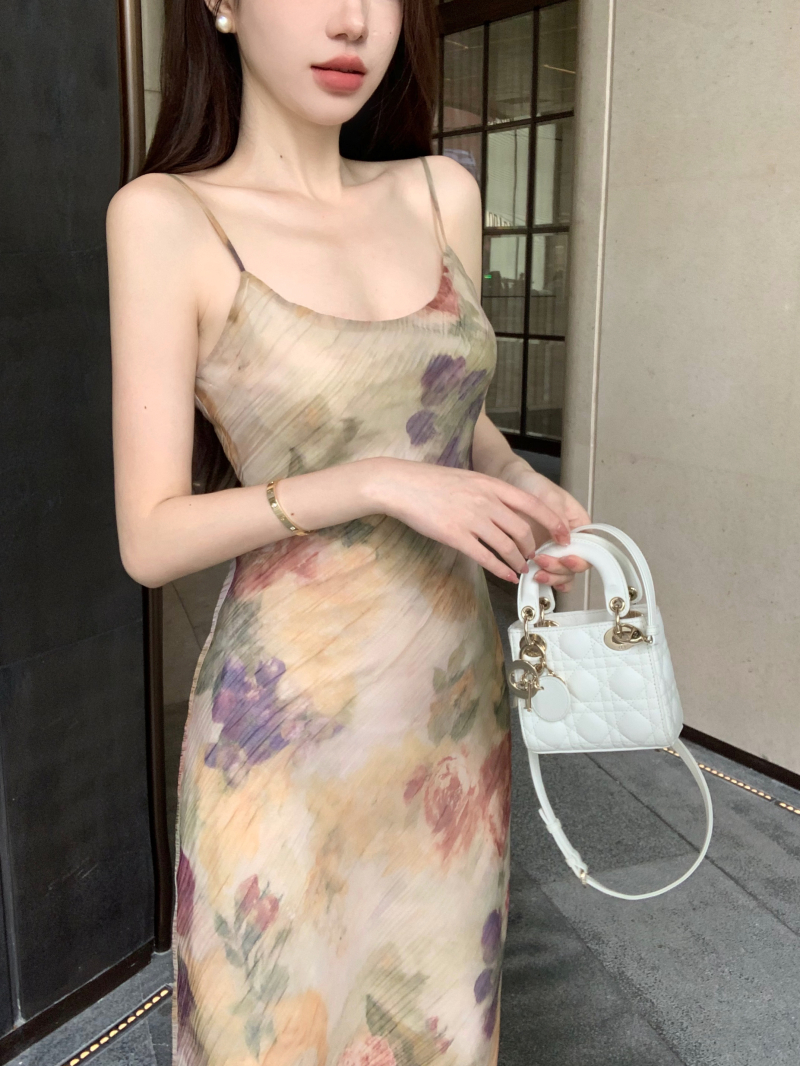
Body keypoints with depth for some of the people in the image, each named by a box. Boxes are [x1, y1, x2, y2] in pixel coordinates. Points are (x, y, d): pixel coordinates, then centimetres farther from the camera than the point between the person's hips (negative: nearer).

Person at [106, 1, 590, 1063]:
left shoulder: (443, 195, 3)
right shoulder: (167, 218, -10)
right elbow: (150, 538, -12)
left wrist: (524, 485, -4)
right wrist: (378, 484, -22)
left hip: (458, 688, 5)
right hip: (293, 712, -4)